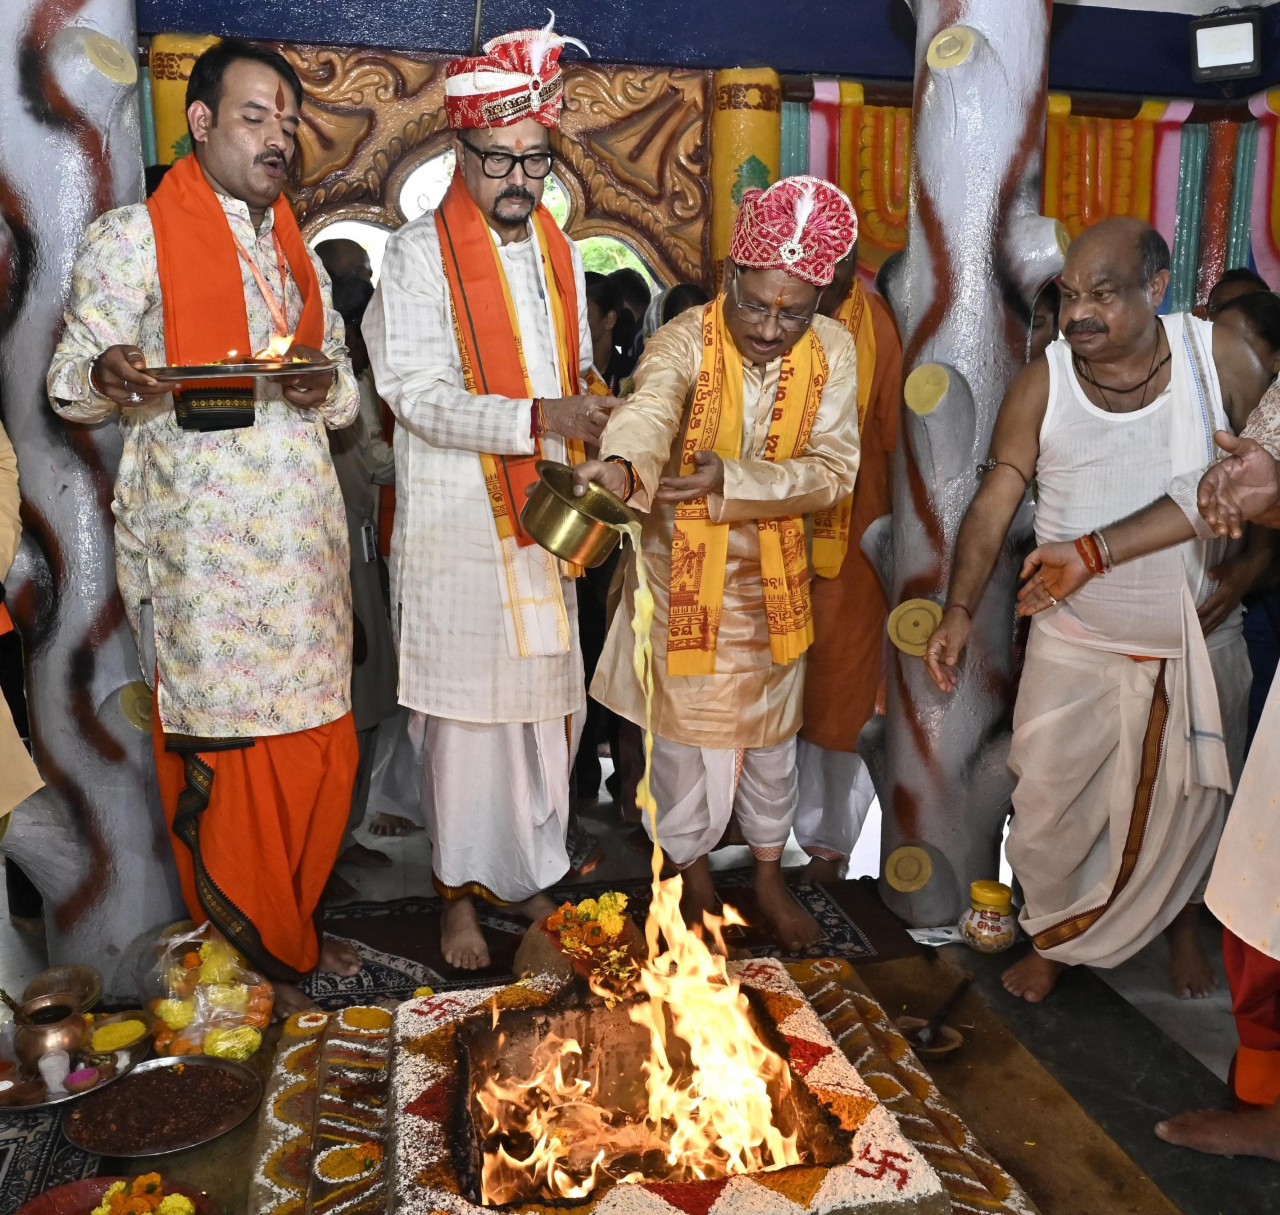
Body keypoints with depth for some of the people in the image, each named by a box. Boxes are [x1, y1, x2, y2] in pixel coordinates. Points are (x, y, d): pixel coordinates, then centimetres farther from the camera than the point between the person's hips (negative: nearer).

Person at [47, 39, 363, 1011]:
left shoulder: (299, 254, 20)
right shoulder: (130, 238, 1)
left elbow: (346, 389, 22)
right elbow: (71, 386, -2)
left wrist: (325, 389, -2)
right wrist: (109, 375, -26)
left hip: (302, 534, 6)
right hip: (199, 540, -5)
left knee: (319, 746, 6)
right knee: (231, 750, -2)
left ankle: (284, 926, 27)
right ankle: (254, 949, 18)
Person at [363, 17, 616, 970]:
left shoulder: (558, 250, 12)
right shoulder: (420, 254, -7)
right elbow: (418, 394, -15)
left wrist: (594, 403, -1)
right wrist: (536, 417, -25)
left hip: (543, 517, 6)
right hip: (456, 526, -5)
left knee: (546, 697, 11)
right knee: (466, 707, 1)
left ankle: (529, 869, 28)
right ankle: (460, 892, 18)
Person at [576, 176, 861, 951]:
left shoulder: (832, 349, -9)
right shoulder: (684, 341, -19)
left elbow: (834, 470, -14)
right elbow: (650, 409, -41)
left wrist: (730, 481, -29)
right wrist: (620, 464, -64)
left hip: (773, 578, 3)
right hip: (683, 575, -3)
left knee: (770, 731, 17)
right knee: (688, 732, 9)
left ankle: (770, 875, 39)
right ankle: (697, 880, 34)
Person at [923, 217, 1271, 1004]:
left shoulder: (1220, 356, -11)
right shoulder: (1042, 385, -12)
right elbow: (993, 505, -14)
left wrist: (1242, 575, -9)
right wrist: (961, 609, -25)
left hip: (1200, 643, 1)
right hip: (1077, 644, 0)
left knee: (1191, 800, 19)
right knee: (1051, 806, 8)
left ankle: (1183, 926, 48)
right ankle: (1055, 938, 35)